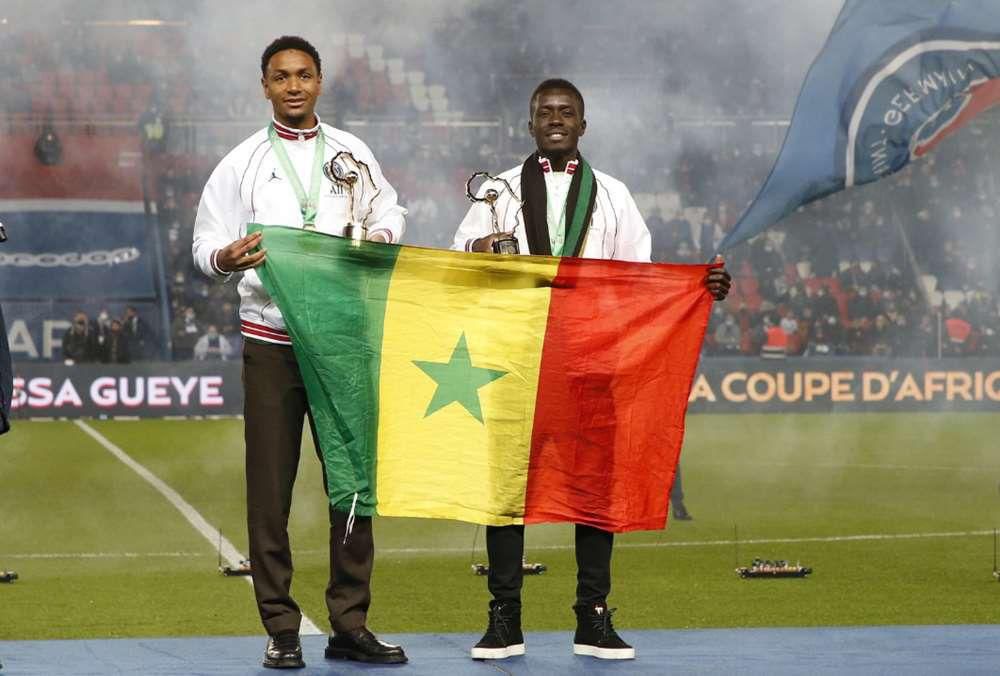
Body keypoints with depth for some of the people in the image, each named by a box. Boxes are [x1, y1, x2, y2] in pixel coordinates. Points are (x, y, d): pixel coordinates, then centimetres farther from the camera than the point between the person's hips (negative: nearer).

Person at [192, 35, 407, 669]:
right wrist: (228, 257, -20)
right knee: (271, 488, -2)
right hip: (271, 341, -2)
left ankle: (350, 625, 8)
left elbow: (390, 212, 17)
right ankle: (281, 629, 3)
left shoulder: (352, 153, 10)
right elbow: (207, 245, 3)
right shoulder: (242, 163, 5)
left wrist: (378, 237, -5)